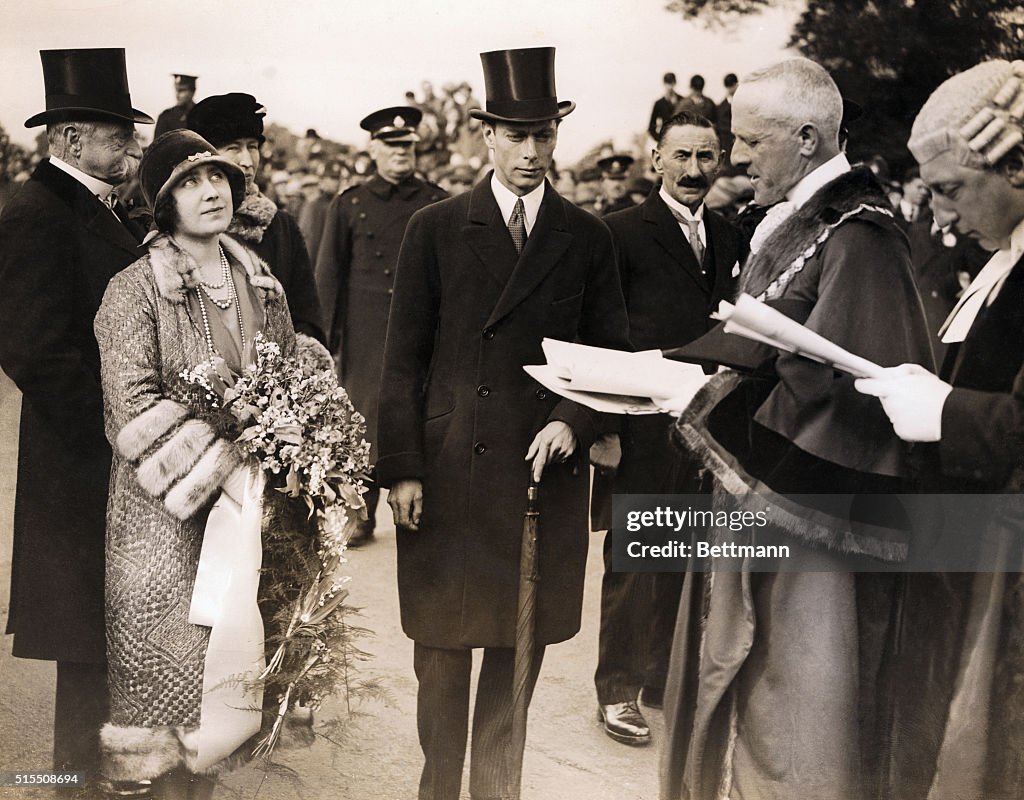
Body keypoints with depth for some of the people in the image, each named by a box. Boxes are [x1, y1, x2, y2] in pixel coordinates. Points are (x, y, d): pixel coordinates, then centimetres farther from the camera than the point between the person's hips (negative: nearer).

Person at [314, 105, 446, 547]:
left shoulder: (437, 203, 7)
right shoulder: (348, 205, 8)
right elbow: (328, 275, 8)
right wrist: (325, 338, 3)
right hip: (366, 336, 0)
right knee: (364, 420, 3)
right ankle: (360, 516, 14)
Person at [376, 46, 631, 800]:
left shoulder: (588, 239, 6)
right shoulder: (435, 229, 2)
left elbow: (612, 353, 8)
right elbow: (404, 357, 1)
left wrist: (574, 423, -11)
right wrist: (402, 469, -5)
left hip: (545, 468, 2)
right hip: (449, 466, -1)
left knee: (522, 640, 10)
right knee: (442, 641, 6)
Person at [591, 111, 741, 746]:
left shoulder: (731, 240, 11)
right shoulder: (623, 233, -5)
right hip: (645, 429, -5)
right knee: (633, 563, 3)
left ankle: (665, 676, 27)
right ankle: (619, 688, 17)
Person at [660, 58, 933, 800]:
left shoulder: (857, 238, -19)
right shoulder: (790, 223, 9)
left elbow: (844, 385, -22)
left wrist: (707, 394, -17)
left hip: (810, 514, -9)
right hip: (759, 494, 9)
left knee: (795, 704, 4)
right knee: (739, 682, 18)